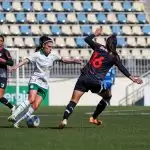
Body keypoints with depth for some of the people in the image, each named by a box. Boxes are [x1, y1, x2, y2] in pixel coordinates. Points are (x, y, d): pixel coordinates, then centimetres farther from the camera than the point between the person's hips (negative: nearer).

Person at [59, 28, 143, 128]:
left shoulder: (99, 47, 11)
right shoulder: (114, 57, 3)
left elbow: (87, 39, 23)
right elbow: (122, 69, -4)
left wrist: (95, 34, 38)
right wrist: (132, 78, -4)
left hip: (84, 77, 3)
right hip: (96, 82, -3)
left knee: (74, 100, -5)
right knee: (108, 96, 25)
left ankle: (65, 119, -27)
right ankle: (94, 118, 24)